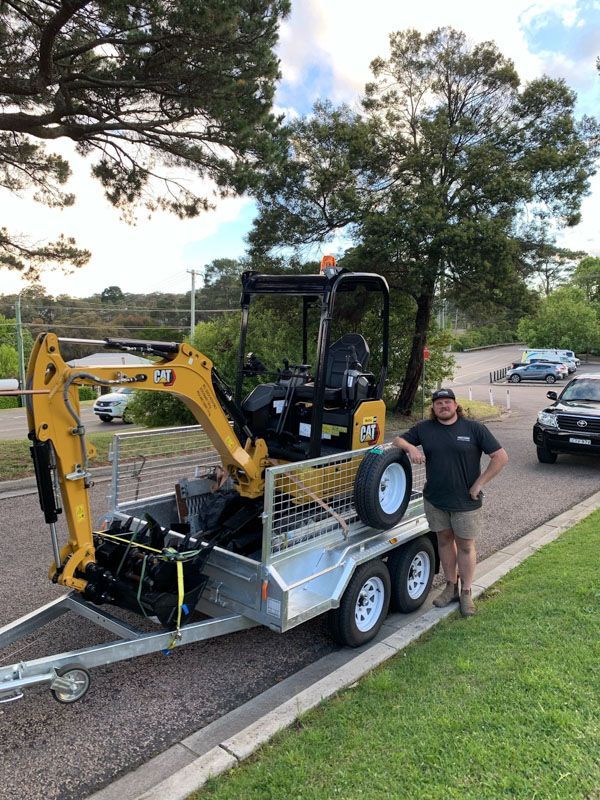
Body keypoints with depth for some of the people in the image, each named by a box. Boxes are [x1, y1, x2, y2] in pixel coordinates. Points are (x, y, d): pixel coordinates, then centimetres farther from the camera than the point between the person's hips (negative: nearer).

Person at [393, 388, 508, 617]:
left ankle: (466, 592, 23)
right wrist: (410, 448, -15)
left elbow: (501, 457, -7)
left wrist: (478, 484, -11)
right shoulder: (424, 428, 2)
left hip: (466, 501, -3)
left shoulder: (474, 428, -7)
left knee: (465, 546, 8)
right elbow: (398, 440, 9)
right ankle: (451, 586, 31)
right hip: (435, 499, 3)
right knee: (444, 540, 15)